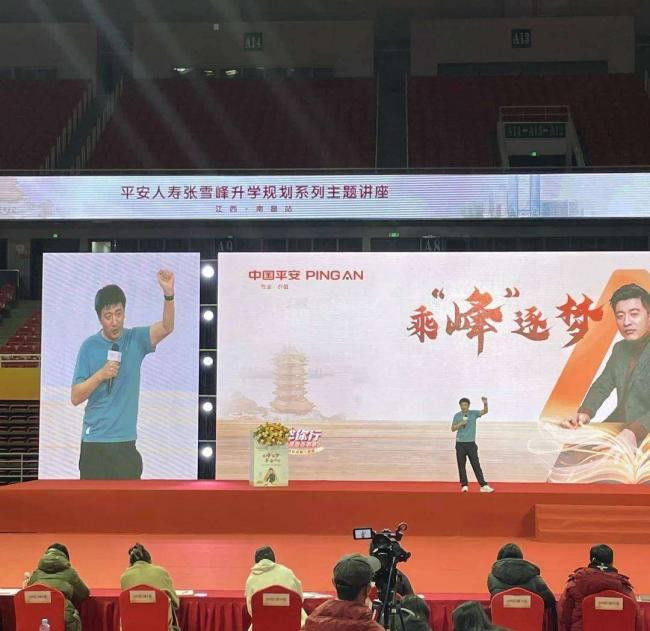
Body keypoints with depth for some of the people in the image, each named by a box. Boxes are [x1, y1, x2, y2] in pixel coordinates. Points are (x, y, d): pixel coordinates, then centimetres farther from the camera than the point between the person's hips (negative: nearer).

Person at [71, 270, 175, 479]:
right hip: (94, 441, -1)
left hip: (125, 442, 1)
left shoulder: (135, 340, 1)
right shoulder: (89, 347, -1)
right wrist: (100, 375, -18)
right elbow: (75, 397, -3)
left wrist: (169, 294, -34)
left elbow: (166, 328, -18)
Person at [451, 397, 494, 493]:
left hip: (471, 443, -1)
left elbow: (485, 411, -14)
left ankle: (483, 485, -7)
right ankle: (464, 485, 9)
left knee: (476, 465, -4)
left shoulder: (473, 413, 1)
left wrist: (485, 403, -34)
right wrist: (460, 424, -14)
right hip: (460, 443, 1)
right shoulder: (457, 415, 4)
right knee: (461, 466, 3)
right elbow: (453, 429, 3)